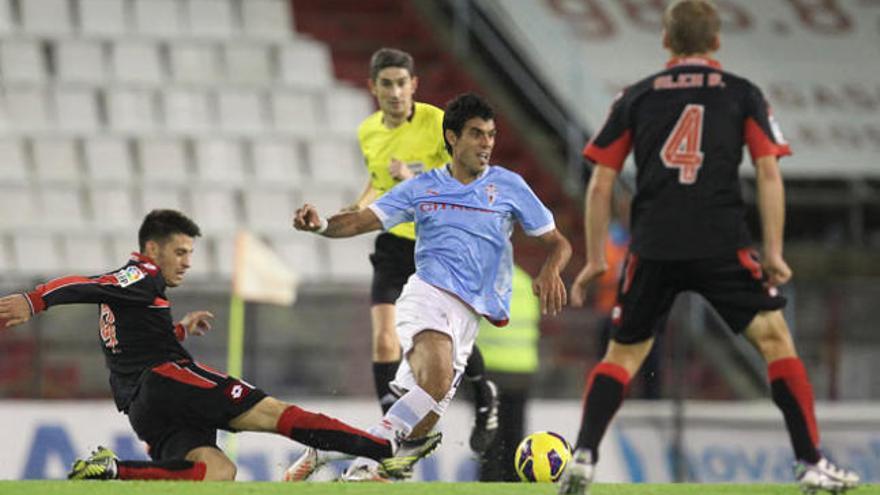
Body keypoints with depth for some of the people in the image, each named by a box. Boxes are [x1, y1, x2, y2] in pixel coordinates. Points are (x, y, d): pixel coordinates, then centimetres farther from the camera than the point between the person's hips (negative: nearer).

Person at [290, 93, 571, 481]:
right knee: (437, 376, -34)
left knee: (418, 427, -3)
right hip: (428, 293, -3)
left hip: (469, 313, 3)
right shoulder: (422, 188, 12)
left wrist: (550, 272, -9)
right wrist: (320, 225, -14)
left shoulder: (509, 186, 12)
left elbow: (558, 243, 14)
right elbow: (360, 222, 8)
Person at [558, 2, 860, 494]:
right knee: (774, 338, 6)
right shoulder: (743, 94, 10)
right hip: (722, 245, -2)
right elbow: (769, 174, 2)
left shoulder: (636, 97, 14)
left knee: (624, 352, 15)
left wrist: (595, 259, 19)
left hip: (653, 249, 2)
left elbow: (600, 184, 13)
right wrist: (774, 254, 2)